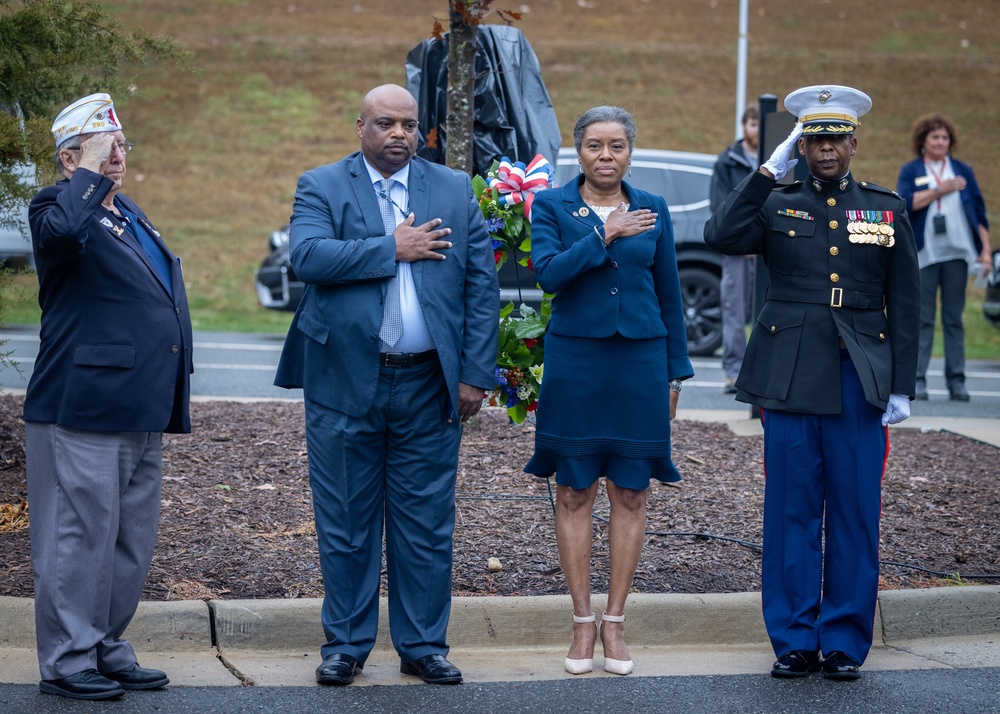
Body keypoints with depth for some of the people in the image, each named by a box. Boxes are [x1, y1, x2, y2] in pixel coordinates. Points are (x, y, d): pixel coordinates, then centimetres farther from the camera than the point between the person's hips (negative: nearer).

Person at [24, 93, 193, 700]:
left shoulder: (130, 213, 19)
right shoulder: (57, 206, -7)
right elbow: (64, 230, -34)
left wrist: (170, 398, 22)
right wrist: (89, 173, -20)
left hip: (141, 415, 9)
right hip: (83, 411, -9)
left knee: (132, 540, 13)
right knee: (80, 536, -3)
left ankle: (107, 648, 23)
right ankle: (66, 661, 4)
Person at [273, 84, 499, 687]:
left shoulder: (455, 191, 8)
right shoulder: (321, 187, 2)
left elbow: (482, 283, 5)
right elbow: (307, 256, -17)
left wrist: (475, 375, -2)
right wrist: (393, 248, -16)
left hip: (429, 387, 2)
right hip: (345, 383, -1)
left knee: (427, 523, 6)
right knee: (346, 523, 7)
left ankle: (423, 645, 17)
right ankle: (347, 643, 18)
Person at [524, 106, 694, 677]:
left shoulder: (653, 210, 8)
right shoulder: (552, 206, 1)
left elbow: (670, 297, 10)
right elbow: (549, 272, -15)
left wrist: (675, 372, 8)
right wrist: (605, 235, -17)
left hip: (639, 361, 2)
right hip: (574, 361, -2)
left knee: (631, 493, 3)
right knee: (575, 493, 2)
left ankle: (616, 623, 12)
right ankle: (583, 622, 12)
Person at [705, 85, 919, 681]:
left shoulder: (887, 210, 9)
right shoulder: (776, 206, 7)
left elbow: (905, 307, 8)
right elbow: (722, 236, -13)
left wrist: (902, 387, 3)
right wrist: (768, 172, -11)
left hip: (860, 381, 0)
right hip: (792, 380, 0)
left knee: (855, 513, 2)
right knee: (792, 511, 2)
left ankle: (845, 643, 11)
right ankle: (794, 641, 11)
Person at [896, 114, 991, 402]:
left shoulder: (963, 171, 14)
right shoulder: (910, 171, 8)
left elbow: (979, 212, 12)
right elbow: (906, 202, -10)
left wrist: (985, 250, 5)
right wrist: (941, 190, -13)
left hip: (956, 254, 2)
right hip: (924, 255, -2)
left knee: (954, 320, 2)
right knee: (922, 319, -3)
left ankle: (956, 381, 3)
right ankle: (917, 380, -2)